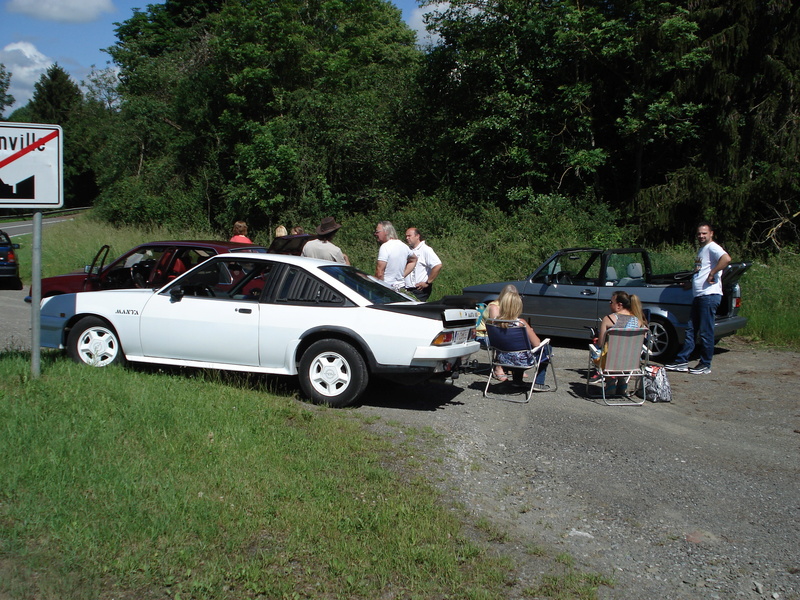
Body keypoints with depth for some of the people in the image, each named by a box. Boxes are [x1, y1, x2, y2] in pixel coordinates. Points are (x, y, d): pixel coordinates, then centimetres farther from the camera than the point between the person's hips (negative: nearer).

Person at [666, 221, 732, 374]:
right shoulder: (701, 250, 22)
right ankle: (682, 362, 15)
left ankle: (705, 365, 3)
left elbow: (726, 259, -29)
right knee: (691, 330, 11)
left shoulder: (712, 248, -9)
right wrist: (691, 283, 25)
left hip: (709, 296, -10)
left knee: (705, 332, -4)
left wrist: (712, 274, -24)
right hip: (698, 296, 10)